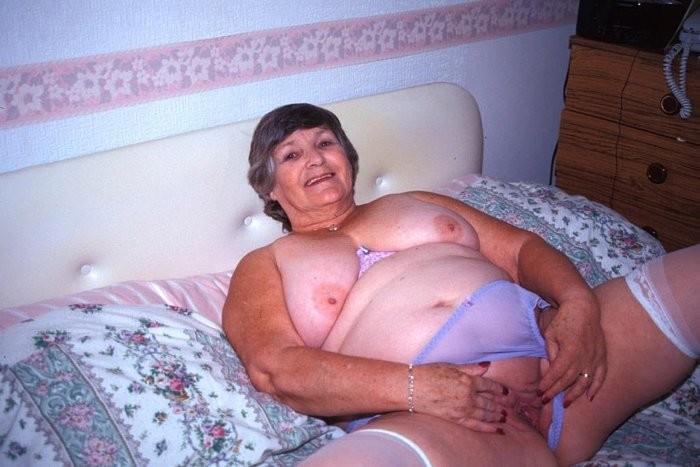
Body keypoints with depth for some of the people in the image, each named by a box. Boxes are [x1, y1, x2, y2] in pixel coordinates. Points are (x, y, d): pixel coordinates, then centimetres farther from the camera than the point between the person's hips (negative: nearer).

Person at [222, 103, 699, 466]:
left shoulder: (416, 204, 28)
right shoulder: (265, 265, 15)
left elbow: (520, 248, 21)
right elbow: (274, 366, -3)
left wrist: (578, 303, -3)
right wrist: (413, 388, -18)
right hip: (424, 416, -6)